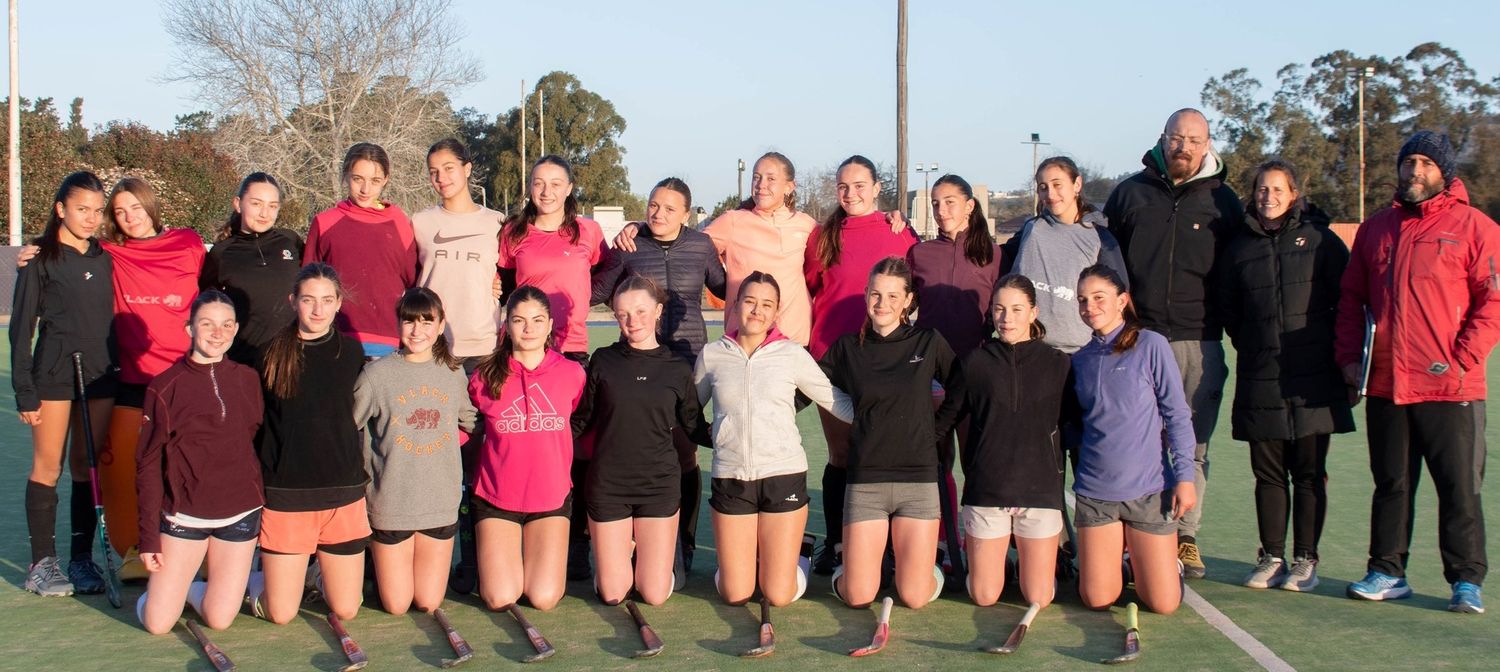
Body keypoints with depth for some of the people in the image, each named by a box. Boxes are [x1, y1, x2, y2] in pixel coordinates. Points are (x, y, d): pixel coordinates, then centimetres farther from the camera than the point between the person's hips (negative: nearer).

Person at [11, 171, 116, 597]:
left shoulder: (105, 258, 11)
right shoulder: (40, 259, -1)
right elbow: (21, 327, -3)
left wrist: (120, 369, 6)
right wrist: (24, 390, -8)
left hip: (101, 371, 4)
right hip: (54, 370, -4)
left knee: (87, 466, 6)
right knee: (48, 467, -1)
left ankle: (82, 559, 12)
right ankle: (42, 562, 6)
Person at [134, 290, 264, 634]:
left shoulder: (248, 380, 4)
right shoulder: (165, 386, -5)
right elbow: (148, 464, -3)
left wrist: (260, 505, 8)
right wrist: (149, 537, -6)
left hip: (240, 515, 2)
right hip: (184, 515, -2)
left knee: (219, 620, 0)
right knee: (157, 623, -2)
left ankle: (191, 588, 31)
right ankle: (171, 585, 30)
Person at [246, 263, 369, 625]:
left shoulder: (351, 351, 2)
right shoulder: (273, 354, -2)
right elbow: (253, 425, 3)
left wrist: (359, 473, 7)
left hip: (343, 493, 2)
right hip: (285, 494, -2)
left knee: (346, 610, 5)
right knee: (281, 614, 2)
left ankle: (324, 577, 37)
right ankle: (255, 581, 33)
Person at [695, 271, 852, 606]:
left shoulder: (793, 355, 1)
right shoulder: (712, 355, 5)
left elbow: (837, 402, 5)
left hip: (784, 475, -1)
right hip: (730, 478, 1)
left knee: (780, 595, 0)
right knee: (735, 595, 3)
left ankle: (799, 553, 32)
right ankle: (743, 555, 36)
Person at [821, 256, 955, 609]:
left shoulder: (929, 343, 3)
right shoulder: (847, 348, 5)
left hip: (918, 478, 0)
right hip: (866, 481, 0)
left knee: (915, 597, -2)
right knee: (859, 597, -2)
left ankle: (925, 564, 30)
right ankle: (852, 564, 31)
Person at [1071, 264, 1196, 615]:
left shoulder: (1151, 344, -5)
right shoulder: (1081, 359, 8)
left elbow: (1177, 414, -5)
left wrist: (1184, 477, -10)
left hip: (1149, 489, -3)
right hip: (1095, 491, 3)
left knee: (1163, 603, -3)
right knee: (1097, 600, 0)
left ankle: (1167, 562, 29)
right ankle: (1121, 560, 31)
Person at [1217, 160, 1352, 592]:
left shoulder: (1321, 241, 0)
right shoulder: (1241, 247, 8)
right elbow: (1227, 308, 17)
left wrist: (1337, 350, 4)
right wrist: (1250, 345, 11)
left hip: (1313, 381, -2)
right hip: (1260, 382, 2)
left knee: (1310, 473, 4)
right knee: (1268, 474, 7)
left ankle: (1305, 559, 12)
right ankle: (1272, 557, 16)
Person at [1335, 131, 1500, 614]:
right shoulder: (1375, 229, 13)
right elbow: (1351, 298, 15)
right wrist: (1349, 356, 3)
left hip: (1450, 388, -4)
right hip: (1384, 386, 4)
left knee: (1460, 488, 2)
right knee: (1391, 485, 11)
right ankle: (1387, 573, 19)